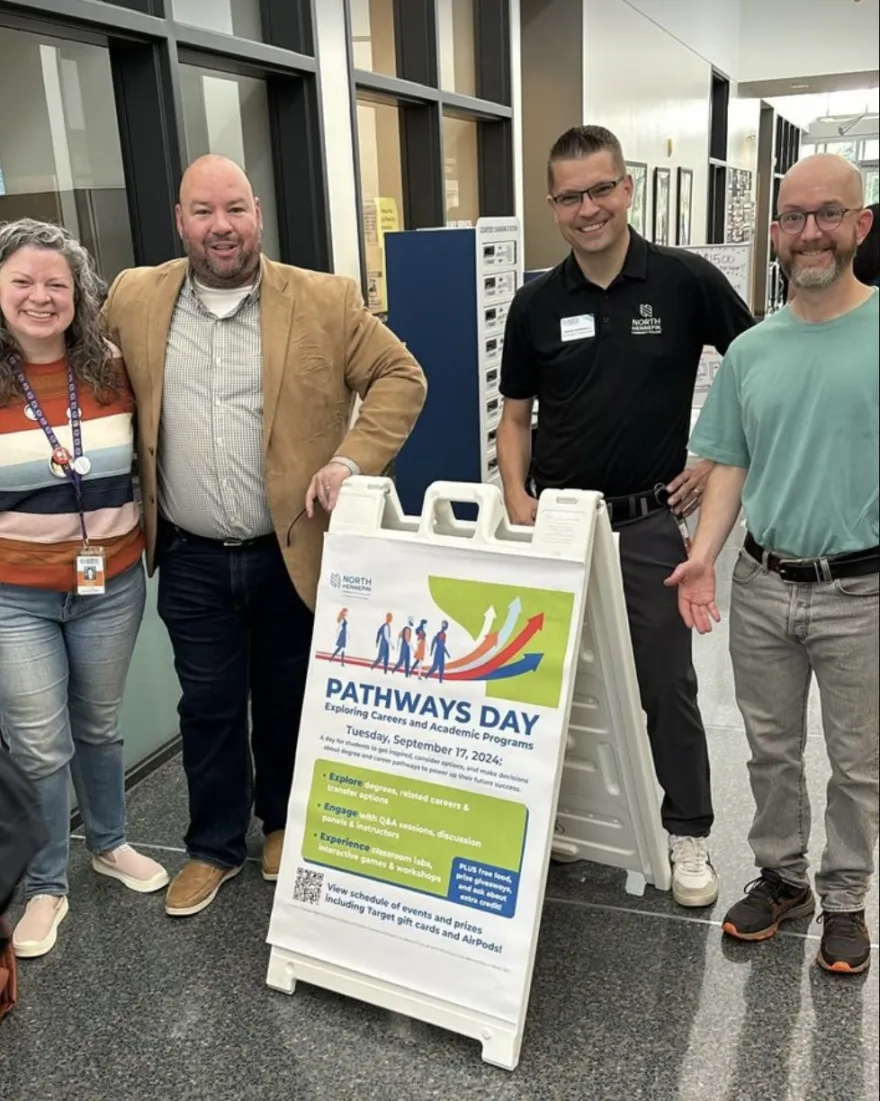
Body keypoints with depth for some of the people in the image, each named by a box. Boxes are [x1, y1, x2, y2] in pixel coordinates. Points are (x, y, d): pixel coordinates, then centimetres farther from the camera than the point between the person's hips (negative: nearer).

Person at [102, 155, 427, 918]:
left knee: (289, 701, 16)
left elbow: (401, 377, -3)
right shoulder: (133, 299, 0)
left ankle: (283, 823, 40)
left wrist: (352, 459, -15)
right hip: (191, 560, 2)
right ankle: (215, 846, 33)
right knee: (208, 707, 13)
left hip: (294, 552, -1)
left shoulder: (325, 301, -7)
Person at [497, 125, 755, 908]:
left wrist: (722, 460, -3)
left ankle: (689, 832, 24)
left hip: (647, 521, -2)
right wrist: (517, 497, -6)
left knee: (667, 685, 5)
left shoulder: (687, 281, -6)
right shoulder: (536, 304, 2)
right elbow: (516, 414, 9)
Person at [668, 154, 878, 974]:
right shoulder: (750, 351, 5)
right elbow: (731, 465, 8)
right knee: (770, 750, 17)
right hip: (760, 586, 3)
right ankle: (781, 877, 36)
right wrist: (702, 557, -5)